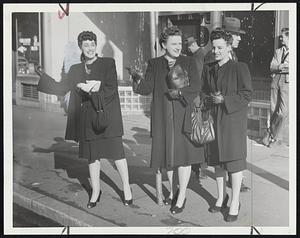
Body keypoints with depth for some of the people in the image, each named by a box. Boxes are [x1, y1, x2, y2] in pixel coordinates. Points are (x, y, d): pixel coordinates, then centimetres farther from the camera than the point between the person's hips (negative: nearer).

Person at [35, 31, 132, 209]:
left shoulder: (108, 63, -1)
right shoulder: (75, 70, 11)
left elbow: (111, 89, -9)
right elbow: (61, 89, 11)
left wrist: (91, 89, -18)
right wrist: (43, 77, 2)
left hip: (107, 117, -3)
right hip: (87, 119, 4)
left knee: (117, 154, 0)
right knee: (92, 157, 10)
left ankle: (127, 188, 19)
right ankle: (95, 192, 25)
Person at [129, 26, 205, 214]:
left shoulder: (189, 62, 4)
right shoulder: (154, 64, 7)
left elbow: (196, 87, -3)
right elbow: (147, 89, -2)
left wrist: (181, 92, -20)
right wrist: (138, 81, -22)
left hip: (184, 116, -1)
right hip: (163, 118, 1)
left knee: (183, 153, 0)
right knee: (168, 154, 9)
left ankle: (182, 196, 12)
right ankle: (173, 190, 29)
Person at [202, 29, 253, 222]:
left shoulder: (240, 68, -6)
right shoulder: (208, 69, 10)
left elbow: (247, 94, -9)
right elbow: (204, 91, 17)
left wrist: (225, 99, -18)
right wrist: (209, 99, -6)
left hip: (234, 119, -5)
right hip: (215, 119, 6)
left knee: (235, 160, -3)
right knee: (217, 159, 13)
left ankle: (235, 203, 8)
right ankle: (221, 197, 28)